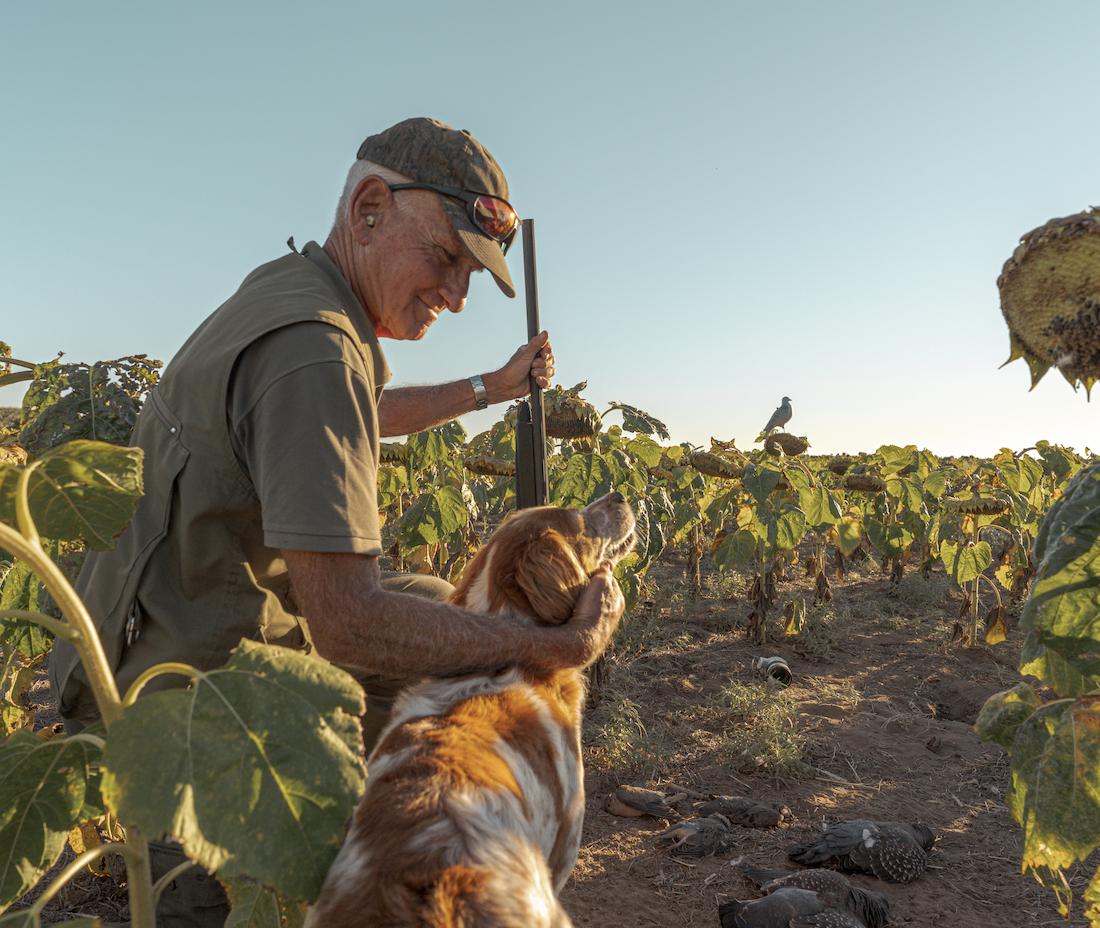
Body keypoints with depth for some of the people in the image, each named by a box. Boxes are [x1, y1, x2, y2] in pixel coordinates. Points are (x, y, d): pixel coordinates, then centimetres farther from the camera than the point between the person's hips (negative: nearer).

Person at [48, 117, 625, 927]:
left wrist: (491, 388, 28)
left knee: (434, 606, 16)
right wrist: (566, 646, -27)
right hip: (194, 689, -10)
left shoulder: (282, 290, 5)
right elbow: (348, 623, -33)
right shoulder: (312, 349, -28)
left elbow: (368, 414, 28)